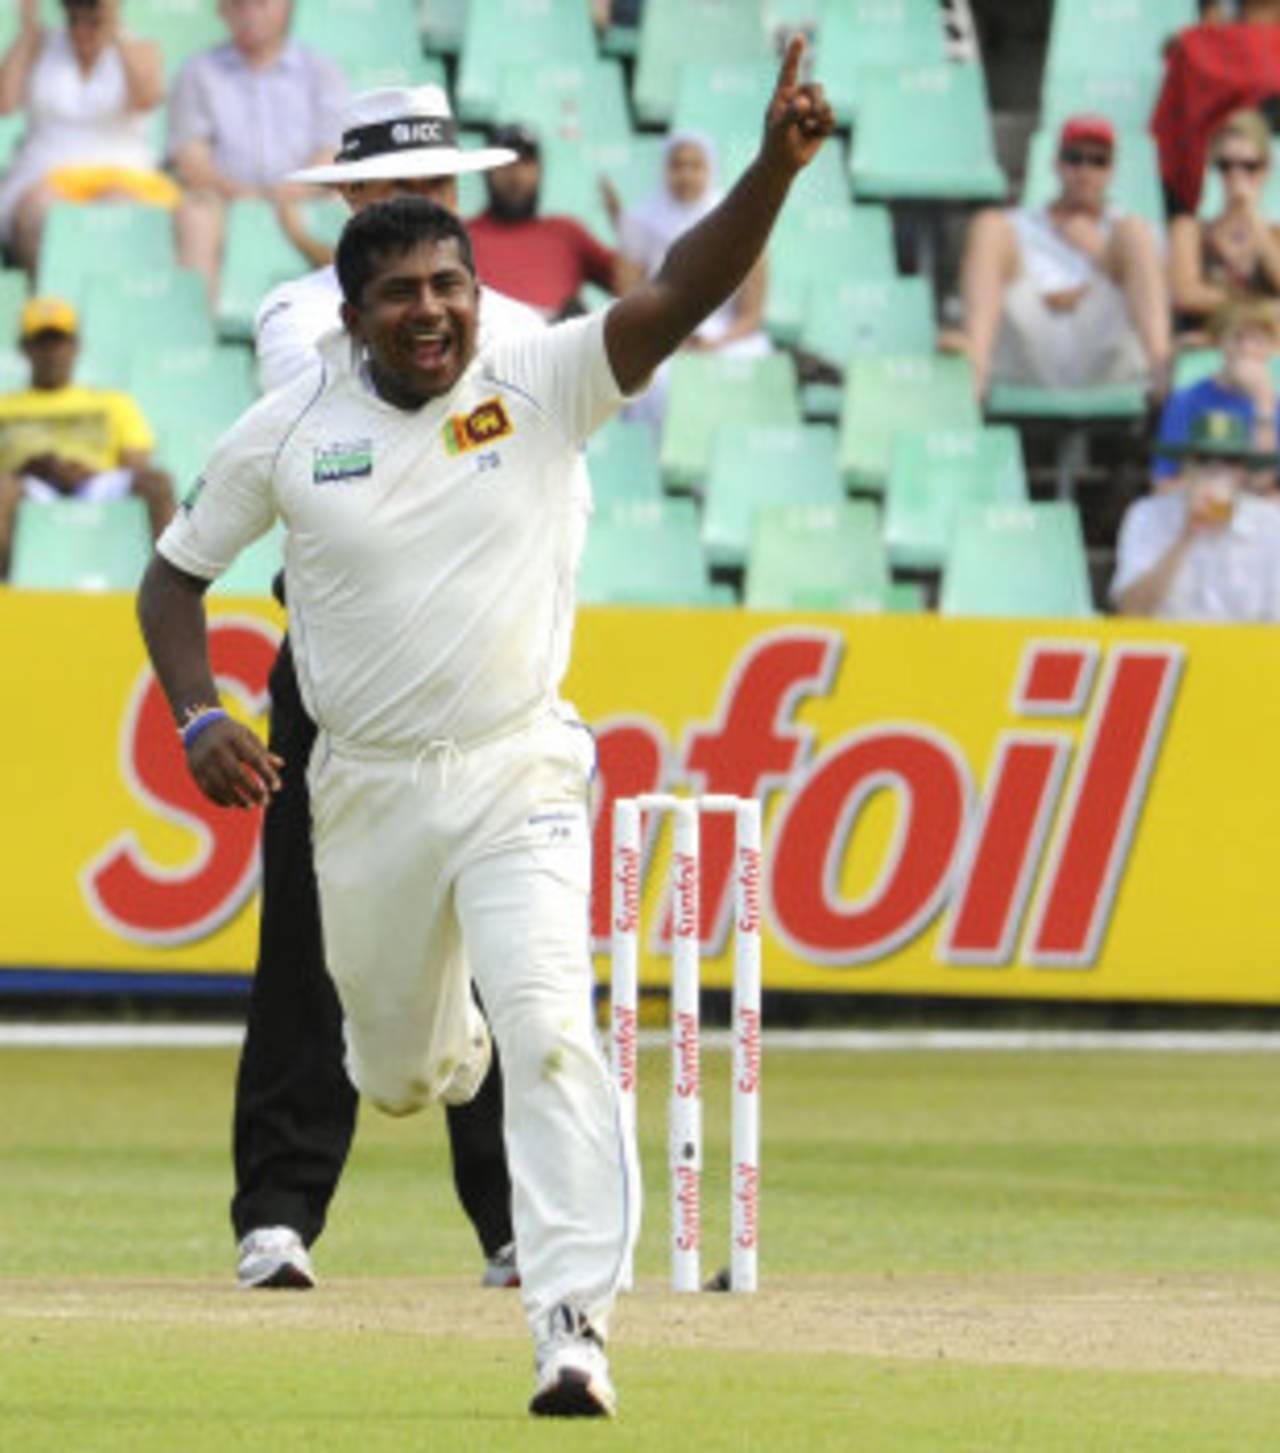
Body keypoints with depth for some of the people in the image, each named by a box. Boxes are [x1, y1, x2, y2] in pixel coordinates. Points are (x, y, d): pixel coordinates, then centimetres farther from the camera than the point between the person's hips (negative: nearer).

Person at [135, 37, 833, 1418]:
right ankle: (448, 1044, 56)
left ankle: (571, 1321, -22)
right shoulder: (286, 431, -3)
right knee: (396, 1069, 17)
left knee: (547, 1031, -21)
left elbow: (679, 296, -21)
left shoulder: (539, 385, -7)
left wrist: (773, 167, -37)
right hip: (365, 790, 2)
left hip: (518, 776, -2)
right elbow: (174, 575, 7)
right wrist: (196, 717, -10)